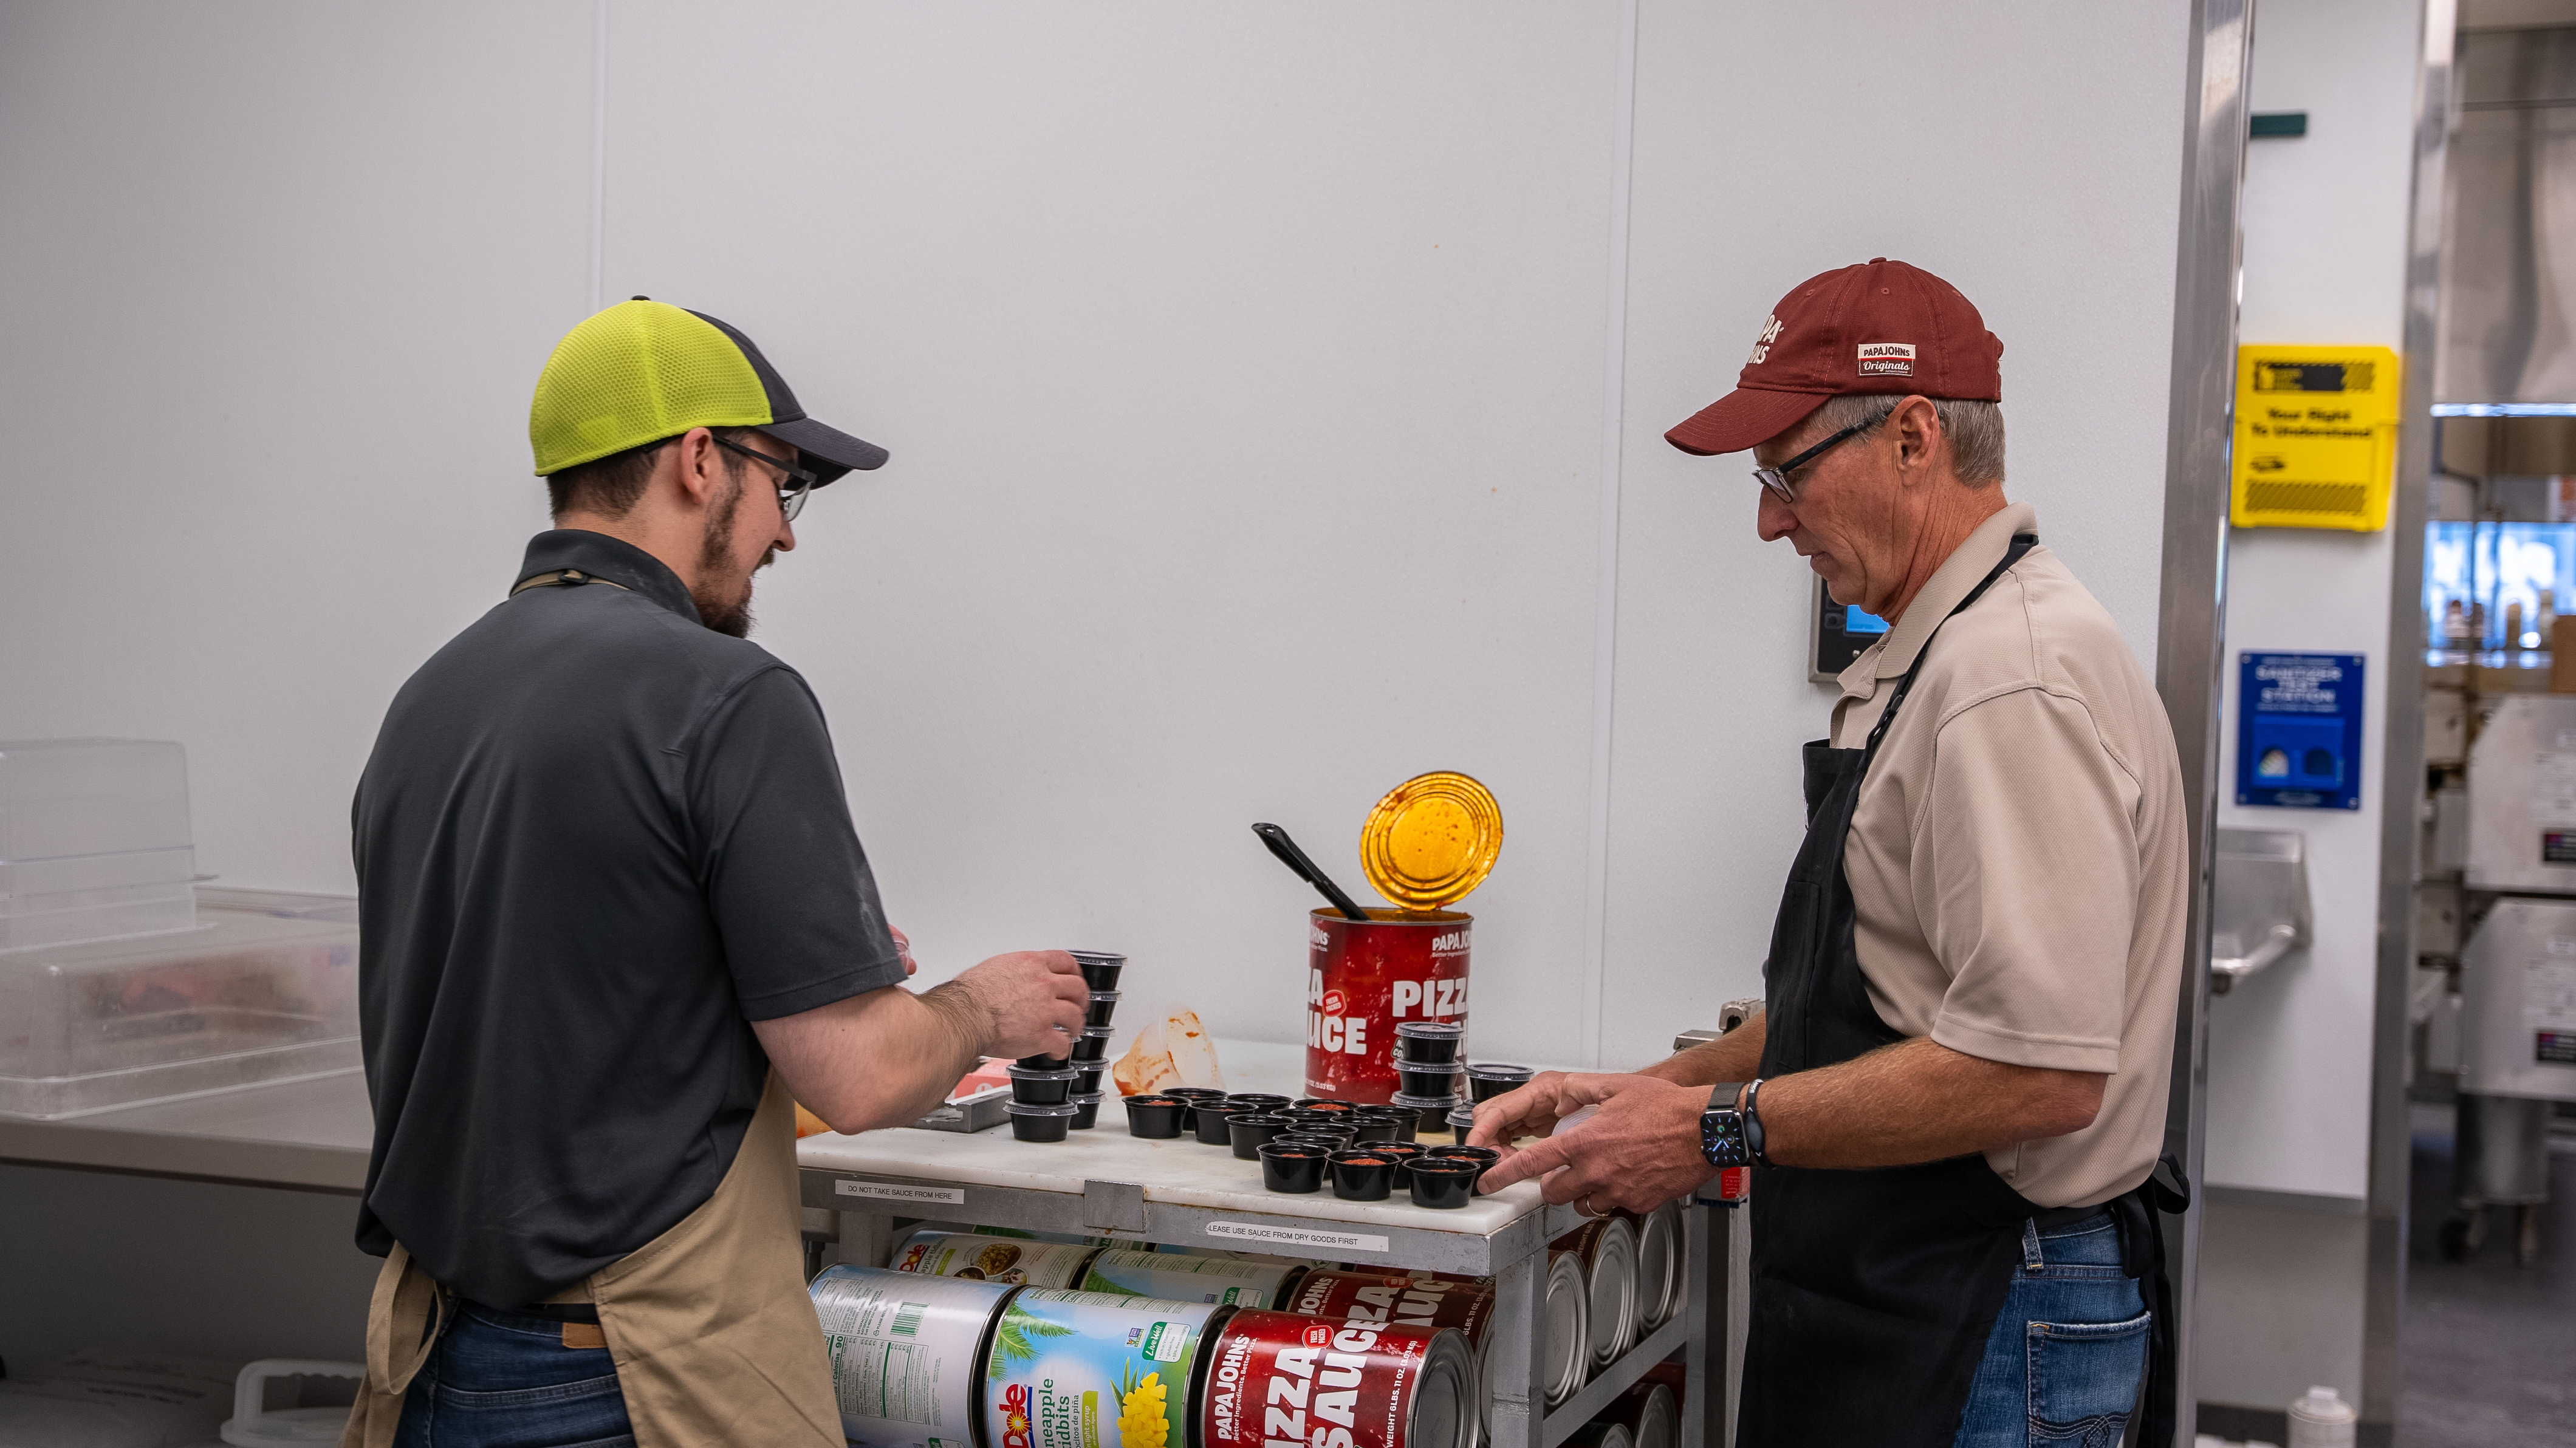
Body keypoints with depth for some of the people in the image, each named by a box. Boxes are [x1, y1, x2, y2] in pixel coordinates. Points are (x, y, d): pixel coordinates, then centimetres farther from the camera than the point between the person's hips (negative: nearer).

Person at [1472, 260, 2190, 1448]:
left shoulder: (2017, 677, -20)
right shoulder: (1924, 663, 14)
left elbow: (2039, 1069, -26)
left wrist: (1721, 1127, -20)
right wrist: (1652, 1089, 8)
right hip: (1892, 1307, 10)